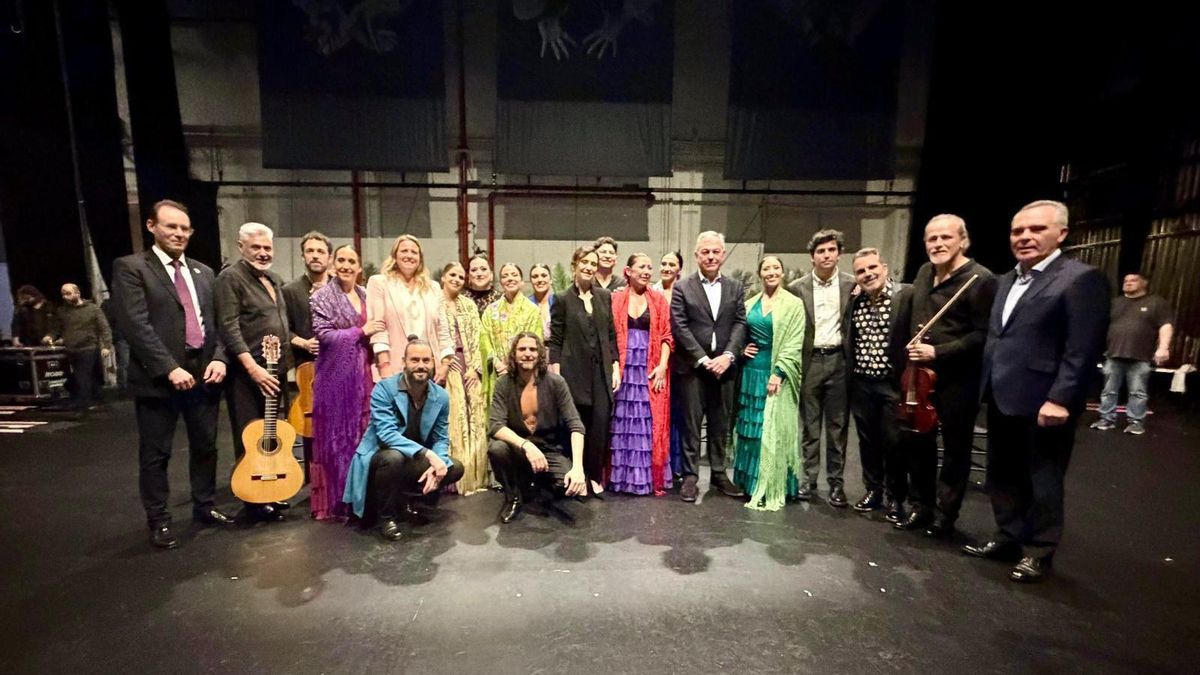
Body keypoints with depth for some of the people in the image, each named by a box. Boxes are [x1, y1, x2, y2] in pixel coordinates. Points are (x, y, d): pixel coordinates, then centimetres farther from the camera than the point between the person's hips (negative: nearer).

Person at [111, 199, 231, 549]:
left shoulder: (203, 272, 14)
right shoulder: (130, 267, -3)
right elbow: (136, 325, -13)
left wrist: (218, 358, -5)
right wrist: (170, 368, -19)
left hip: (203, 374, 5)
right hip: (158, 377, -5)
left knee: (205, 447, 14)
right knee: (155, 454, 8)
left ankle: (205, 506, 30)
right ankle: (158, 521, 22)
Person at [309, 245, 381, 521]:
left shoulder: (365, 295, 12)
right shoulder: (322, 296, -3)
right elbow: (323, 334, -12)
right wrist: (361, 332, -10)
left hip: (363, 373, 5)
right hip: (336, 374, -5)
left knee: (364, 433, 8)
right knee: (338, 434, 2)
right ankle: (336, 501, 14)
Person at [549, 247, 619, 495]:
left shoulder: (604, 296, 9)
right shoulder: (563, 299, 0)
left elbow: (611, 335, 11)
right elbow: (555, 340, -1)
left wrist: (615, 367, 5)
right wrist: (555, 374, -7)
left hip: (601, 371, 3)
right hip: (574, 371, -2)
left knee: (600, 423, -1)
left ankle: (595, 475, 15)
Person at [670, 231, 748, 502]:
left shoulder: (735, 287, 10)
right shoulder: (682, 287, 0)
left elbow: (740, 324, 3)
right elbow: (679, 327, -7)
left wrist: (728, 355, -12)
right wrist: (703, 359, -13)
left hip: (724, 366, 3)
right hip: (692, 367, -3)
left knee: (720, 424, 12)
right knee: (691, 424, 3)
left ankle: (719, 473, 26)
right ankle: (689, 476, 13)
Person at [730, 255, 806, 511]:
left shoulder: (793, 304, -2)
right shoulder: (750, 303, 10)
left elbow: (794, 343, -8)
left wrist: (778, 373, -17)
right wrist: (742, 349, -1)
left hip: (777, 373, -4)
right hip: (751, 372, 4)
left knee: (772, 429, -1)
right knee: (750, 428, 8)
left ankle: (770, 489, 10)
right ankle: (750, 483, 21)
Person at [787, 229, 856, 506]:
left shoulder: (852, 285, 2)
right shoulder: (797, 288, 2)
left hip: (839, 360, 0)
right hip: (809, 361, 0)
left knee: (837, 425, 7)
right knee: (810, 425, 9)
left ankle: (836, 482, 18)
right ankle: (809, 479, 19)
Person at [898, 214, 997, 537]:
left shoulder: (980, 279, -13)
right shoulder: (924, 273, 8)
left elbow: (984, 335, -18)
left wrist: (938, 352, -22)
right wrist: (910, 348, 8)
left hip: (958, 379, -7)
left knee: (955, 449, 9)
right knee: (914, 440, 14)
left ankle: (945, 515, 24)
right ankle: (921, 505, 31)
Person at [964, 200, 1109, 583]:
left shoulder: (1081, 279, -10)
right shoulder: (1006, 281, 14)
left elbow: (1083, 349, -16)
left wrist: (1060, 399, -21)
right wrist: (987, 388, 12)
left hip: (1042, 403, -7)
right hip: (1002, 400, 8)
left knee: (1042, 483, 9)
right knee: (1002, 476, 17)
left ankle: (1038, 552, 25)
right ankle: (1008, 538, 33)